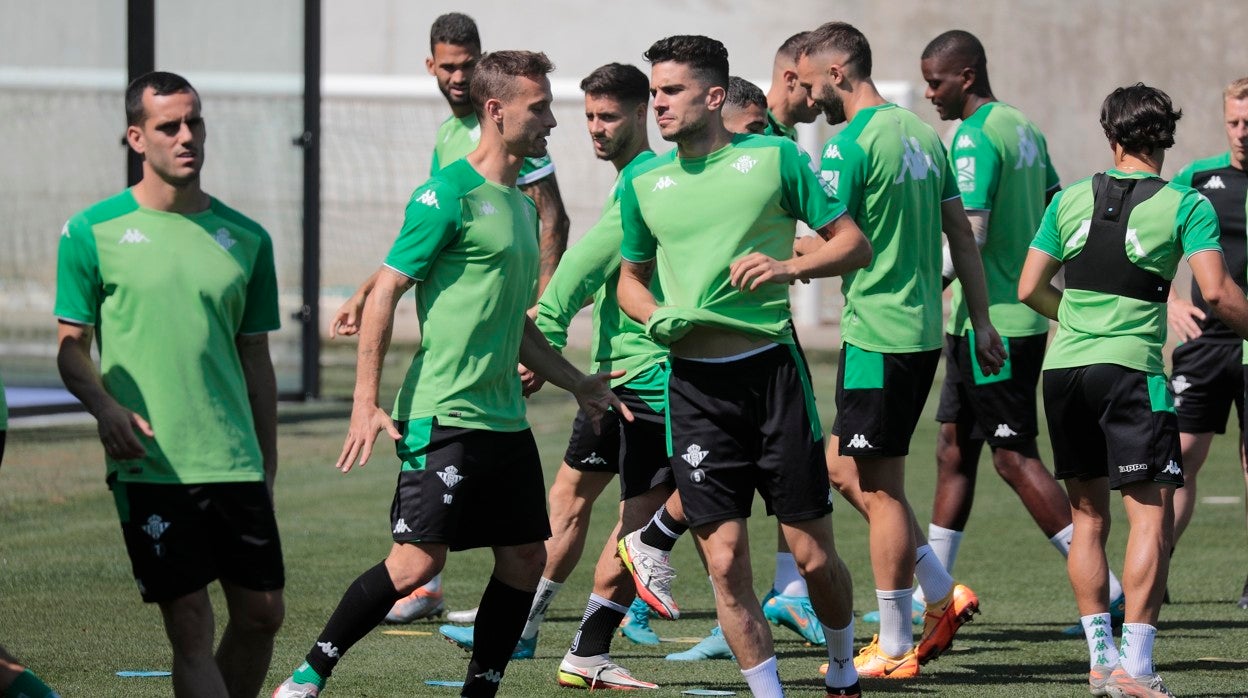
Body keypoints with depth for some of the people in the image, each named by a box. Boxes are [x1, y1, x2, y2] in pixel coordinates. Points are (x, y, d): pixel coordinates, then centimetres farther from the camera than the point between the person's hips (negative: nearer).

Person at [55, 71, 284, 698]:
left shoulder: (245, 239, 10)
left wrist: (266, 469, 15)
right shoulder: (92, 233, 0)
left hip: (236, 464, 4)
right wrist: (104, 405, -17)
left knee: (262, 614, 3)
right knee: (190, 628, -8)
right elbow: (71, 347, 3)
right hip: (147, 466, -4)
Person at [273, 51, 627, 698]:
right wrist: (365, 402, -17)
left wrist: (578, 384, 25)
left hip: (505, 419, 9)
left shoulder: (520, 203, 17)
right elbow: (385, 292, -11)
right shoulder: (449, 194, -9)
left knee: (524, 559, 5)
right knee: (417, 561, -12)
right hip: (445, 418, -9)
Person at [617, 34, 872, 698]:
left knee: (814, 555, 1)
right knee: (725, 562, -5)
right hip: (694, 384, 2)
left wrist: (788, 266, -13)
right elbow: (632, 275, 23)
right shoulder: (643, 182, 9)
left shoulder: (774, 157, 1)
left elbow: (853, 243, 5)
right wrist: (654, 317, 1)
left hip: (771, 366, -2)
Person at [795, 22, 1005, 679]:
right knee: (844, 468, 17)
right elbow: (961, 234, 16)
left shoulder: (848, 147, -14)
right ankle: (942, 595, 15)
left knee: (879, 488, -1)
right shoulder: (921, 133, 12)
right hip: (922, 330, 9)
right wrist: (981, 322, 20)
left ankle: (894, 649, 3)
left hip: (877, 336, -9)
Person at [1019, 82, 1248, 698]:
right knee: (1152, 514, -5)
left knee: (1088, 516, 13)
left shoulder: (1070, 201, 9)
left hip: (1063, 369, 5)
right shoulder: (1186, 206, -2)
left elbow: (1031, 288, 12)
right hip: (1131, 369, -5)